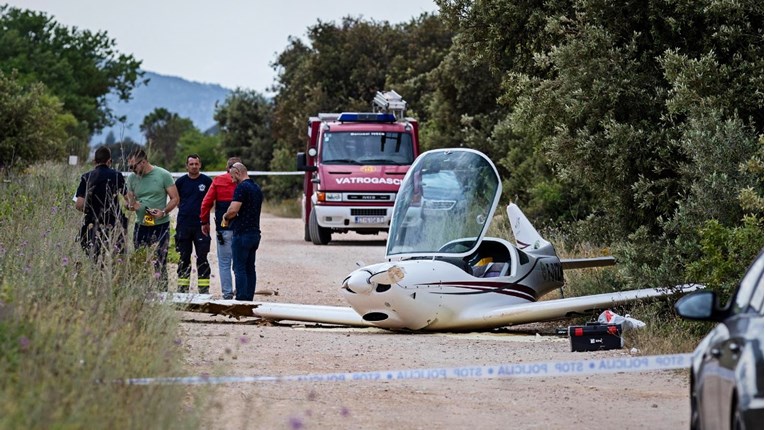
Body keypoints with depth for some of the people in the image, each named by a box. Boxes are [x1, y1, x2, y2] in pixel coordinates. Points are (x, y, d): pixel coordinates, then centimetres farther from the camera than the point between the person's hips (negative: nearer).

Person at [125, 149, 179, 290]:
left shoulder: (163, 175, -5)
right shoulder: (132, 178, 8)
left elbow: (175, 199, -3)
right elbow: (130, 200, 15)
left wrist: (163, 212, -20)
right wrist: (131, 205, -10)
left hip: (161, 226, -4)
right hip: (140, 226, 4)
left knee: (160, 263, -5)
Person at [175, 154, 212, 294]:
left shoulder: (207, 181, 2)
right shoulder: (181, 181, 6)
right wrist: (184, 209, 9)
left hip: (201, 224, -2)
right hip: (183, 223, 2)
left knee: (202, 257, -3)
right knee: (184, 257, 6)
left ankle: (204, 287, -1)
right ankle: (183, 287, 12)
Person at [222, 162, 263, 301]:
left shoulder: (242, 187, -13)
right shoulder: (257, 188, 16)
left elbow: (233, 210, -22)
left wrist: (225, 218, -1)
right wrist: (230, 217, 18)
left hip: (242, 233, -9)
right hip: (255, 232, 9)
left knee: (240, 268, -7)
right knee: (250, 268, 10)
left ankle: (241, 299, -10)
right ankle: (249, 298, 10)